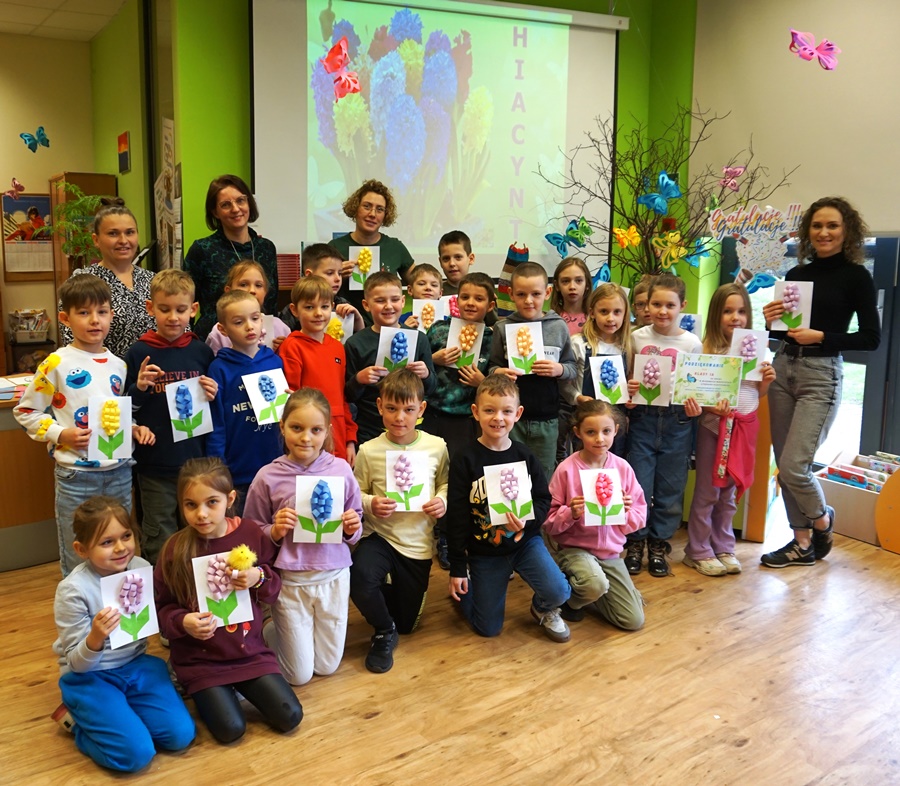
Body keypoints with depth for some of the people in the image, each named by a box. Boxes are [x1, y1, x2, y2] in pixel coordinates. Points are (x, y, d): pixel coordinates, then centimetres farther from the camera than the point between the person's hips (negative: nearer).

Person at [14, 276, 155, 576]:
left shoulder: (118, 365, 8)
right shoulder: (57, 364, -8)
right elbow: (25, 411, -3)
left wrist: (134, 429, 2)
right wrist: (60, 434, -16)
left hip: (119, 472, 4)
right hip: (76, 475, -4)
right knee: (78, 565, 9)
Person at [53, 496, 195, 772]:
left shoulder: (142, 568, -8)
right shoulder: (73, 590, -20)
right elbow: (78, 663, -14)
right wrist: (96, 638, -37)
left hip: (136, 665, 5)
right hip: (90, 676, -4)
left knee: (180, 735, -9)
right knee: (136, 753, -18)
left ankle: (120, 712, 16)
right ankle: (78, 721, 9)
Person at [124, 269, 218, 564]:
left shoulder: (201, 352, 4)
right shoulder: (139, 353, -2)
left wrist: (213, 395, -6)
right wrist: (139, 389, -16)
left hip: (196, 460, 2)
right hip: (155, 465, -2)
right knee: (159, 542, 8)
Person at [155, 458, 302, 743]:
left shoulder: (251, 533, -7)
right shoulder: (176, 549, -12)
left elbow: (275, 589, 2)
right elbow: (162, 609, -4)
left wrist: (259, 578, -19)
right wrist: (182, 622, -24)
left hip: (249, 651, 2)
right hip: (200, 658, -2)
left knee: (290, 717, -5)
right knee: (230, 729, -14)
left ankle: (239, 687, 21)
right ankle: (200, 692, 16)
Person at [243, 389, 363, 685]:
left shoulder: (341, 469, -6)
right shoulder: (268, 477, -11)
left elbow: (355, 530, 7)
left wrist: (353, 529, -15)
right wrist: (275, 532, -20)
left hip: (334, 576, 2)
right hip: (289, 580, -2)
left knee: (327, 666, 15)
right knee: (299, 675, 8)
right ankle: (275, 627, 36)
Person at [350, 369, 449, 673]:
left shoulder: (436, 447, -7)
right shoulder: (369, 450, -11)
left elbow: (445, 483, 7)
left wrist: (442, 500, -14)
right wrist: (370, 504, -23)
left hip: (418, 543, 2)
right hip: (379, 535, -2)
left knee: (407, 623, 12)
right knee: (360, 578, -35)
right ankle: (384, 632, -3)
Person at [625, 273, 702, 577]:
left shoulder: (691, 343, -1)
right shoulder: (637, 338, 2)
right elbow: (626, 378, 8)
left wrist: (695, 406, -15)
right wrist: (627, 392, -13)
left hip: (676, 419, 0)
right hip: (642, 417, 0)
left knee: (670, 488, 8)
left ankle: (658, 545, 24)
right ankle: (635, 543, 18)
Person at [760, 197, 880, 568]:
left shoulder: (856, 276, -4)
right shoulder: (796, 274, 10)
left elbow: (871, 338, -7)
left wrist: (821, 336, -17)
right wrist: (771, 321, -3)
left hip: (821, 374, -6)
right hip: (783, 368, 6)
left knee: (793, 466, -10)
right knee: (784, 465, 7)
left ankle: (822, 520, 21)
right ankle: (802, 542, 22)